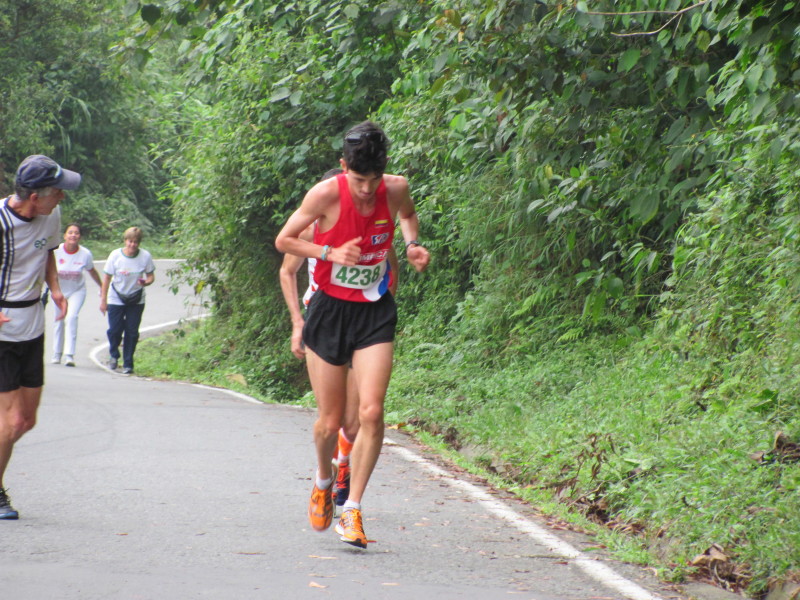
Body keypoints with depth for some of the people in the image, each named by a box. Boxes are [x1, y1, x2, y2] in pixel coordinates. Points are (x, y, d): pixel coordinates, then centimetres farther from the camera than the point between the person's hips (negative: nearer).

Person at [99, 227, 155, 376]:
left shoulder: (145, 256, -11)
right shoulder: (115, 255, -13)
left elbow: (151, 276, -1)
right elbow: (107, 278, -5)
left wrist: (146, 282, -25)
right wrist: (103, 299, -4)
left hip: (136, 300, 1)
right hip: (116, 299, 0)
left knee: (132, 332, -2)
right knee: (114, 330, -3)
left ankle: (128, 364, 10)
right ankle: (114, 355, 27)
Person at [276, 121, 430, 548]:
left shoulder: (396, 190, -9)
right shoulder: (326, 194, -17)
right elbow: (283, 241, -4)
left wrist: (412, 246, -2)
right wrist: (329, 252, -19)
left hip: (375, 312, 1)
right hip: (330, 309, -1)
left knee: (371, 412, -15)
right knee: (330, 422, 4)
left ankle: (352, 510, -4)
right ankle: (324, 479, 38)